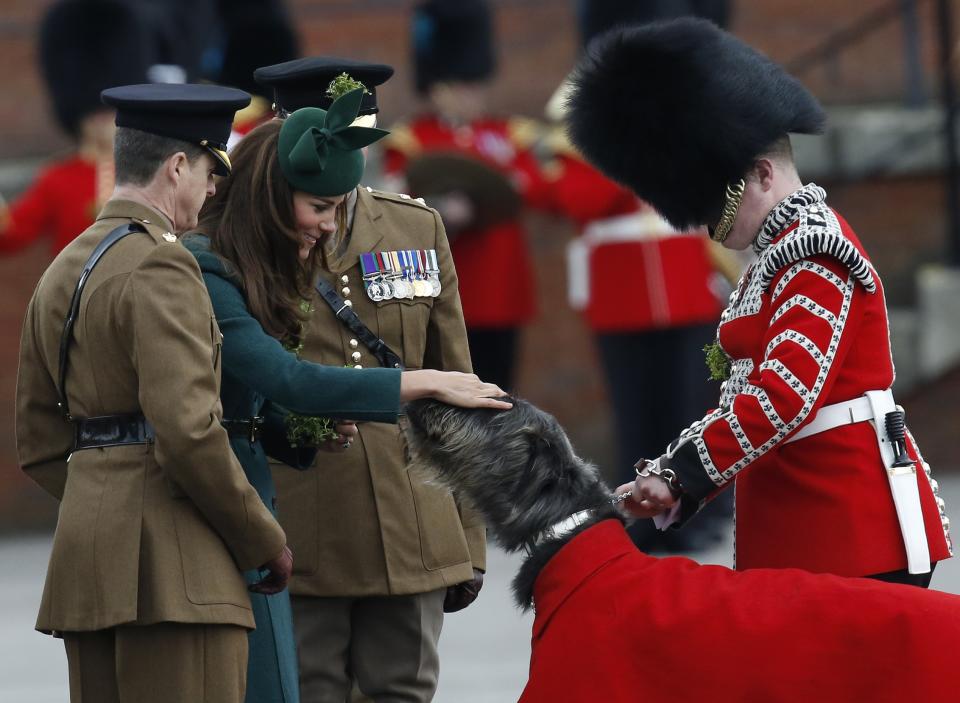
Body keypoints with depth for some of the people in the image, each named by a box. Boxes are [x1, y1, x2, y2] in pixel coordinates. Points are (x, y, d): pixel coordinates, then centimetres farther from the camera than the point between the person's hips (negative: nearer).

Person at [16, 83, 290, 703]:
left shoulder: (64, 271, 18)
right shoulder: (160, 266, -11)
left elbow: (38, 442, 21)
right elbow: (188, 430, -20)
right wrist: (265, 542, -10)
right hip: (171, 564, -9)